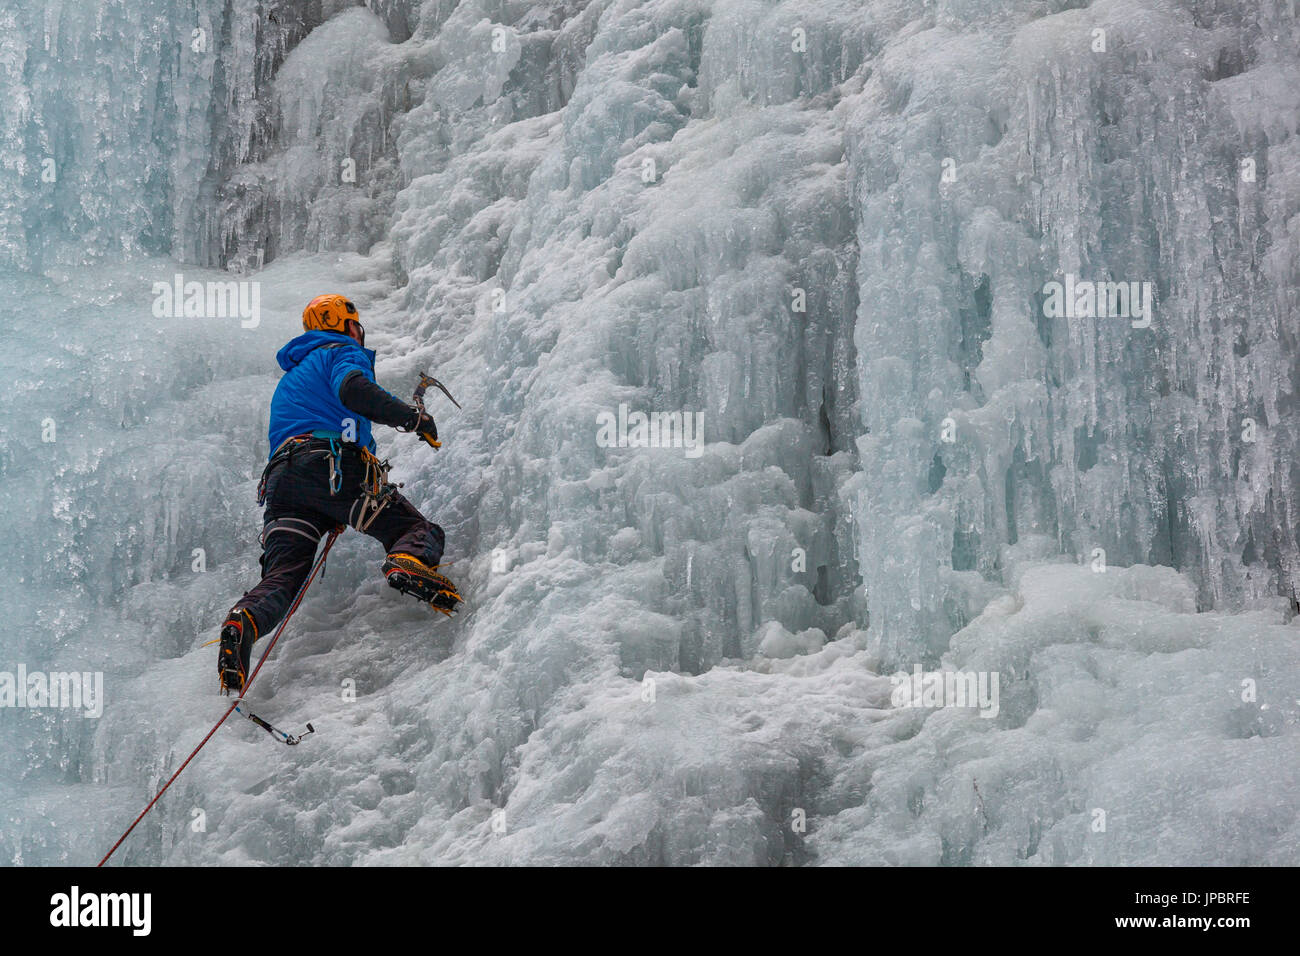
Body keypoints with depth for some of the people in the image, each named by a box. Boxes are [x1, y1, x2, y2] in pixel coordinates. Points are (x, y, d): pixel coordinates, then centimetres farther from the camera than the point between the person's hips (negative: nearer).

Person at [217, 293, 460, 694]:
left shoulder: (288, 379, 41)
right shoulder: (342, 352, 13)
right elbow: (351, 389, -10)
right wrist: (413, 417, -6)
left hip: (280, 478, 6)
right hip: (331, 463, -6)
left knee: (280, 578, -8)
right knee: (423, 530, -3)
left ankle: (245, 621, -40)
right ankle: (407, 563, -38)